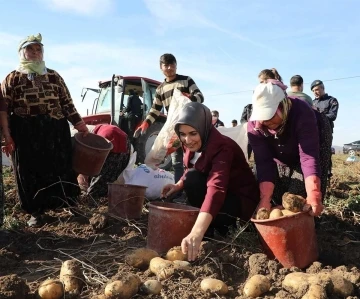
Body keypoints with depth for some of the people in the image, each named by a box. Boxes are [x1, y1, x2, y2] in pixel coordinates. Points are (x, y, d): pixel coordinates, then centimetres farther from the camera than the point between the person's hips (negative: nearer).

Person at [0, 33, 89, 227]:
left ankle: (69, 206, 20)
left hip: (56, 133, 1)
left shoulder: (54, 76, 12)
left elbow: (67, 103, 12)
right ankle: (36, 212, 19)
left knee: (59, 170, 5)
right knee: (30, 173, 4)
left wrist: (80, 125, 4)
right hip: (26, 135, -1)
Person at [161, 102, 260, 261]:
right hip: (223, 197, 8)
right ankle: (222, 224, 2)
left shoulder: (222, 147, -31)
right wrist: (178, 185, -10)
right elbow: (191, 171, 13)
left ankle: (211, 230, -8)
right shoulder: (193, 144, -7)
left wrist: (196, 233, -58)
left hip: (242, 201, -8)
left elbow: (216, 189, -47)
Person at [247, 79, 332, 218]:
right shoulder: (254, 125, -31)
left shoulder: (302, 113, -41)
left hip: (314, 142, -3)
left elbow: (309, 157, -47)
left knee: (299, 194, -18)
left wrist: (313, 195, -57)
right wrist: (265, 199, -42)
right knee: (277, 195, -3)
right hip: (283, 156, 4)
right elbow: (264, 163, -32)